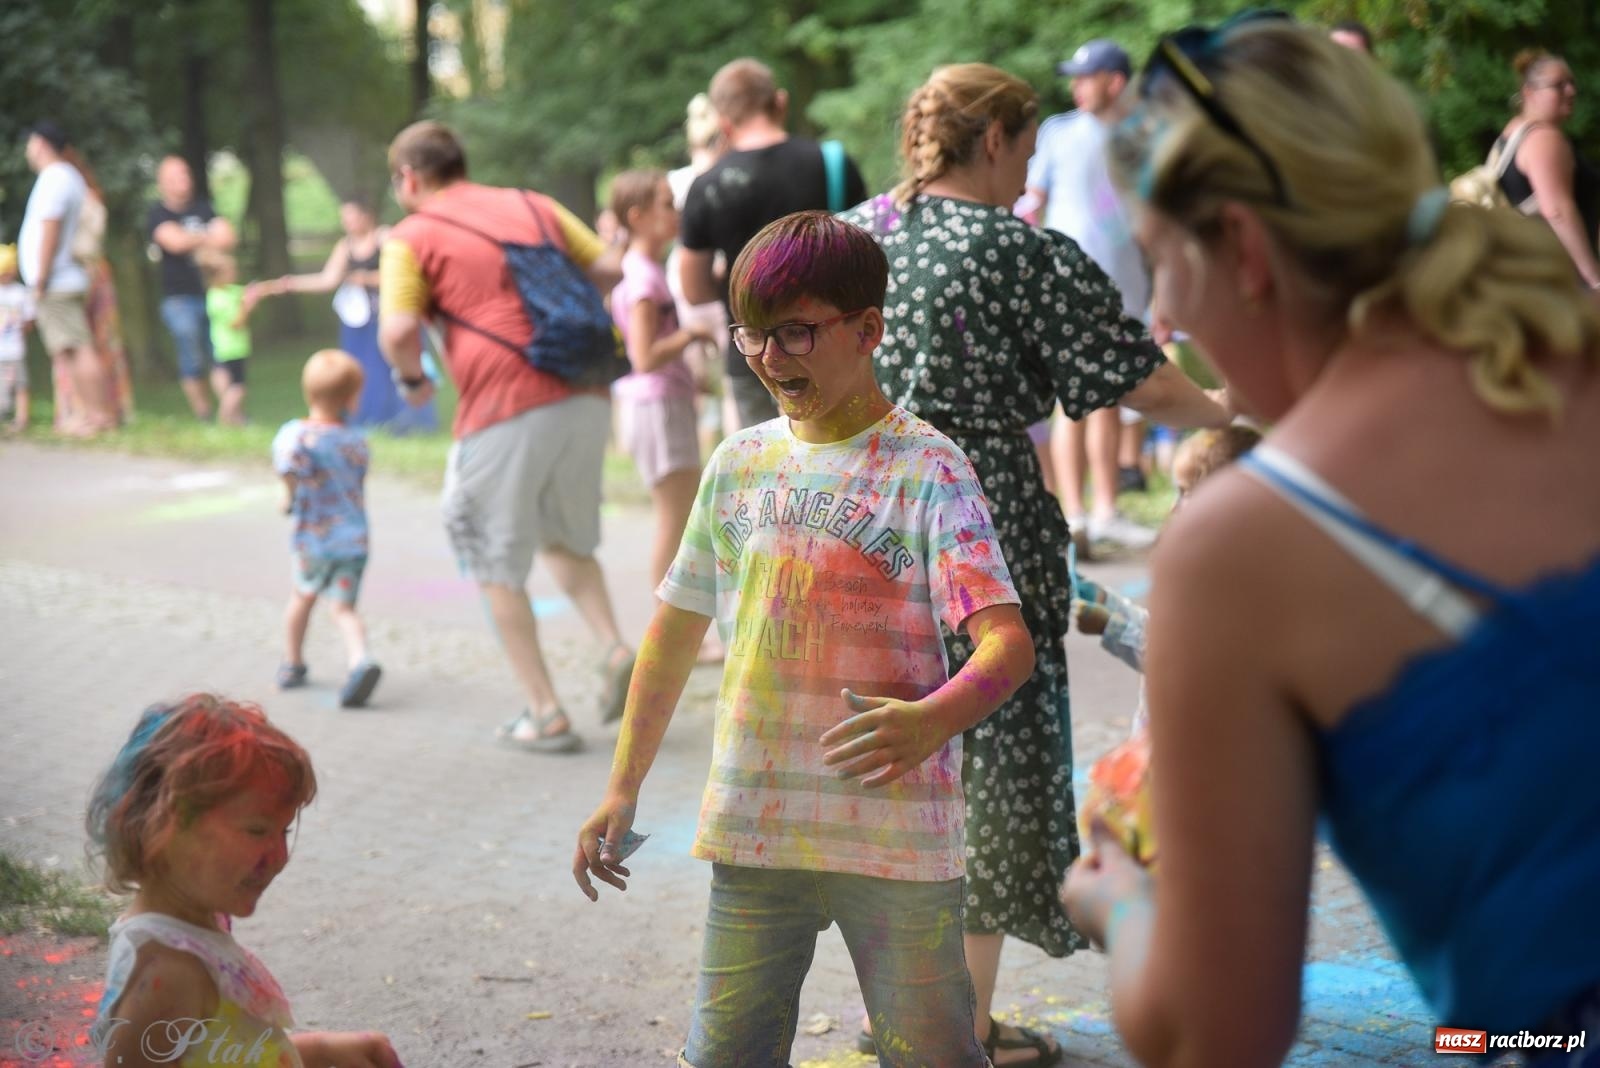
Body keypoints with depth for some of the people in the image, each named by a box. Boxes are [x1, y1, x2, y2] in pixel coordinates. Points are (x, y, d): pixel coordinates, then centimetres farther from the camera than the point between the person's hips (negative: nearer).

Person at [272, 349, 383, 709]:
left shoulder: (297, 433, -11)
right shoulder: (356, 440, 4)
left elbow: (288, 458, -34)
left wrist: (289, 495, -17)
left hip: (313, 540, -2)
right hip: (356, 540, 2)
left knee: (303, 596, 22)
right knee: (343, 608, 2)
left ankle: (292, 665, 39)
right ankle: (360, 660, -26)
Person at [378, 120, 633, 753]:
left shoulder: (413, 236, 1)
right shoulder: (532, 205, 16)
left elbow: (398, 331, -12)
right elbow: (610, 268, 12)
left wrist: (412, 379, 7)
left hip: (506, 415, -5)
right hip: (586, 400, 5)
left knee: (499, 568, 10)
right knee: (566, 539, 26)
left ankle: (545, 715, 9)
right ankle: (614, 649, 4)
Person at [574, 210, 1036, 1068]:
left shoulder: (926, 467, -8)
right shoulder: (739, 464, 8)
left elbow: (1008, 642, -17)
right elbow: (677, 628, 16)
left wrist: (931, 722, -38)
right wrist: (623, 790, 15)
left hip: (897, 837, -4)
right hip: (752, 831, 4)